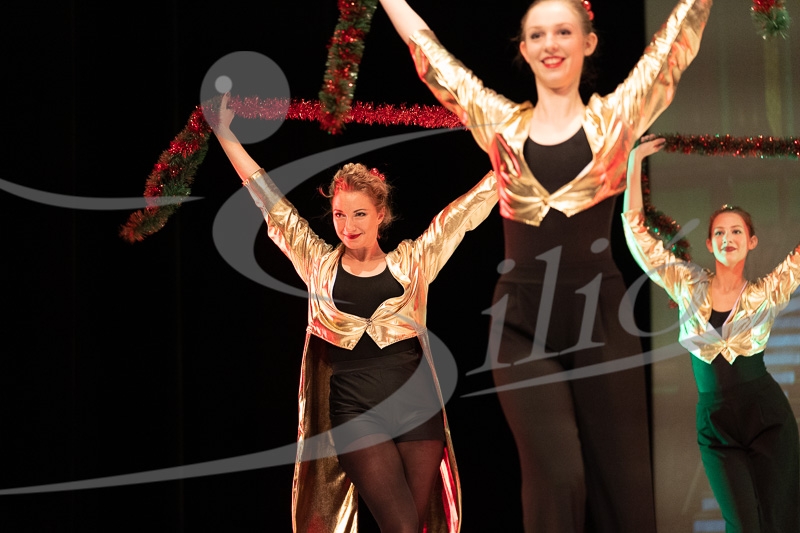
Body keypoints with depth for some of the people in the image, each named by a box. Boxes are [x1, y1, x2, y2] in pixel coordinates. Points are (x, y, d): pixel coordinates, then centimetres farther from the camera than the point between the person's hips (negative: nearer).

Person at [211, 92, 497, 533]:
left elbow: (467, 210, 9)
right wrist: (225, 134, 8)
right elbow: (271, 204, 8)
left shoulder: (411, 262, 8)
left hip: (417, 405, 2)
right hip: (355, 410, -1)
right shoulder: (320, 265, 8)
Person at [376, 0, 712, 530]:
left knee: (620, 484, 3)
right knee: (556, 478, -10)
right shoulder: (501, 123, 10)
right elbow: (425, 45, 16)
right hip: (523, 324, 0)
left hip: (600, 318, 0)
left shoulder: (616, 116, 6)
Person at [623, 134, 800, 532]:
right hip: (715, 424, 1)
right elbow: (635, 227, 6)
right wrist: (635, 161, 5)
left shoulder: (766, 293, 3)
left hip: (767, 415, -1)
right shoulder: (689, 286, 6)